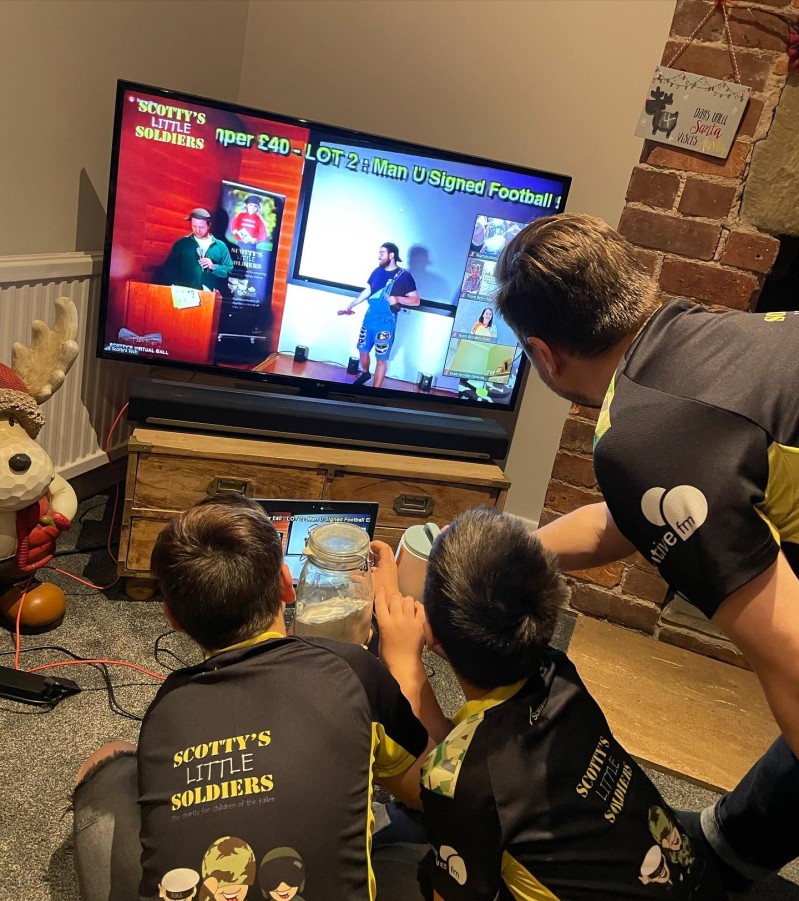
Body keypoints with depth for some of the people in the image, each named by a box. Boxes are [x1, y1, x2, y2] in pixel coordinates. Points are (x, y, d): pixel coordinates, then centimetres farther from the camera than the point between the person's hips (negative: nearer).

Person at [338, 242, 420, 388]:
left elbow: (416, 300, -10)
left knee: (381, 358, 0)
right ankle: (365, 373, 47)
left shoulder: (404, 276, -11)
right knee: (363, 350, 20)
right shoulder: (377, 271, 5)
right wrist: (350, 306, 17)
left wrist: (398, 299, -26)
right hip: (369, 318, 6)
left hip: (386, 323, -6)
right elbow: (367, 291, 18)